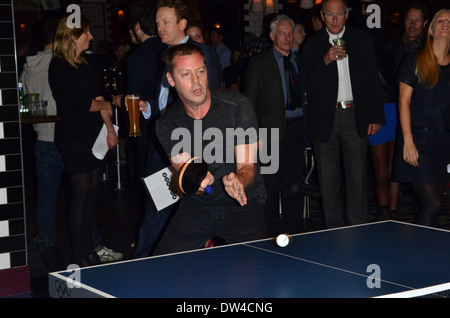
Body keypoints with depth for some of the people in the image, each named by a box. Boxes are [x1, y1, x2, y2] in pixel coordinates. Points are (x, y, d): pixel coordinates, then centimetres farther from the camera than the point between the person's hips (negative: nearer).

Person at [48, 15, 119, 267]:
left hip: (92, 135, 8)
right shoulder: (59, 66, -9)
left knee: (93, 191, 8)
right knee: (82, 192, -7)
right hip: (73, 137, -8)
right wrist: (105, 106, 2)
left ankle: (89, 249, 16)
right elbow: (81, 102, -16)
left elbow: (99, 96, 10)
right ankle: (80, 255, 0)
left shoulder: (85, 65, 17)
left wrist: (110, 129, 0)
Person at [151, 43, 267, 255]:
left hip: (241, 204, -3)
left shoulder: (238, 106, -13)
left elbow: (247, 167, -14)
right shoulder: (167, 124, -4)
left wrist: (236, 182, -38)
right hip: (196, 205, 3)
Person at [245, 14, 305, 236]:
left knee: (294, 183, 9)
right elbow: (249, 102, -2)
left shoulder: (298, 61, 15)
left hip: (297, 128, 5)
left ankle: (293, 229, 19)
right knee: (271, 183, 0)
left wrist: (307, 126, 7)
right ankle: (272, 231, 10)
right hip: (273, 131, -4)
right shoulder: (259, 63, 0)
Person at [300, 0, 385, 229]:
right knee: (328, 181, 5)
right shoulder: (312, 45, 5)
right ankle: (334, 229, 14)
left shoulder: (362, 40, 8)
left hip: (355, 117, 0)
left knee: (357, 178, 1)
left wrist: (376, 116, 2)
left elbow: (373, 80, 8)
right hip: (325, 119, 0)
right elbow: (308, 84, -3)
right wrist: (326, 61, -19)